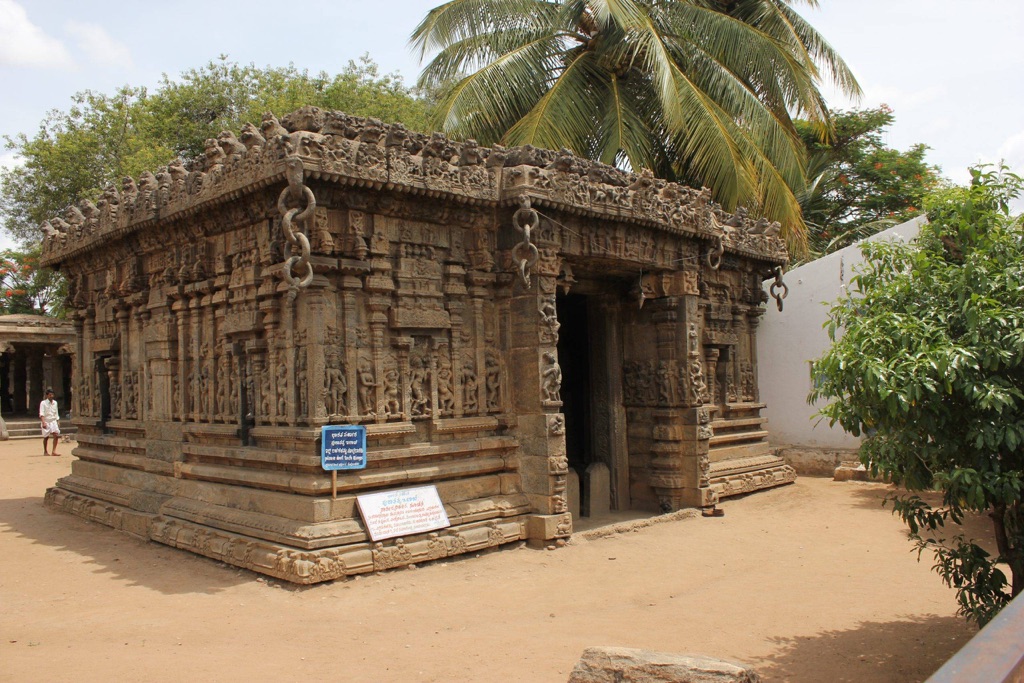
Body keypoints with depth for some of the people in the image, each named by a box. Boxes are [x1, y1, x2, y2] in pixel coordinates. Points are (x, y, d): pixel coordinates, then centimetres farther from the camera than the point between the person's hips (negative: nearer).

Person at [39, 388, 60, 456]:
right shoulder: (43, 403, -7)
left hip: (53, 421, 4)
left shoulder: (55, 403, 10)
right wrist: (43, 422, -26)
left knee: (56, 435, -11)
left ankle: (54, 451, -8)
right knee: (46, 437, 4)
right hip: (46, 422, -4)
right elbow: (41, 414, -15)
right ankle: (45, 451, 19)